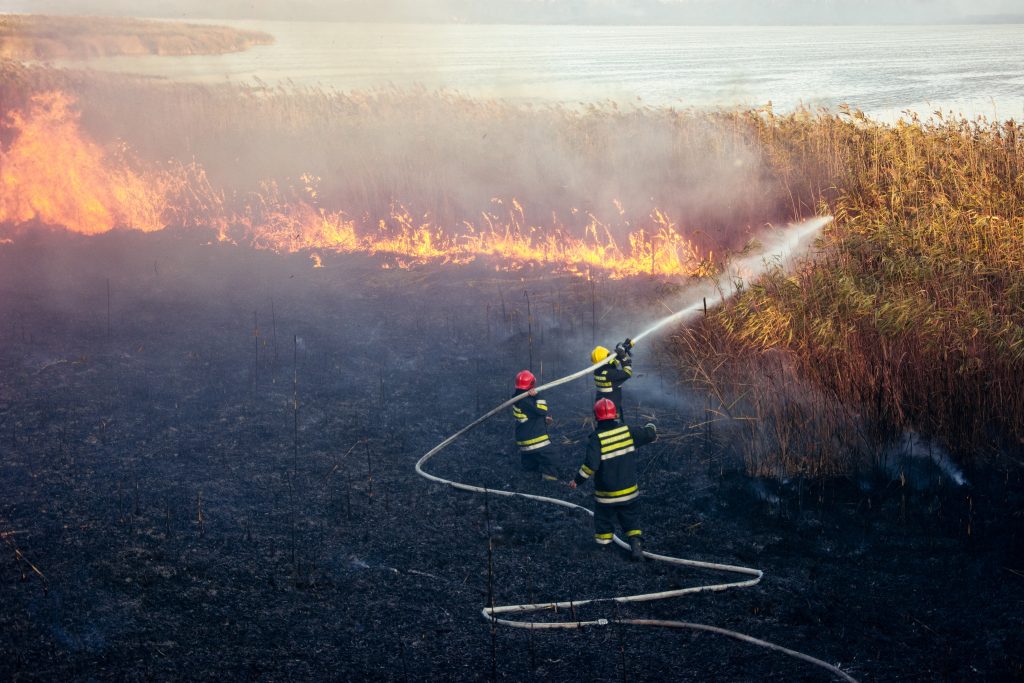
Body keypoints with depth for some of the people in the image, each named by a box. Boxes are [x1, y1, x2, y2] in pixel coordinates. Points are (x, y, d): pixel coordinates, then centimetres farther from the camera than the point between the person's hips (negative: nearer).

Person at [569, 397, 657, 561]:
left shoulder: (596, 439, -19)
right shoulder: (628, 431, -8)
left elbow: (591, 465, -25)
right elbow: (649, 434, 3)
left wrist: (577, 480, -12)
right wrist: (650, 427, 26)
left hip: (606, 494, -3)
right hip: (629, 491, 3)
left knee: (604, 518, 16)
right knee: (631, 519, 14)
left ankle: (603, 543, 25)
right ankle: (635, 544, -2)